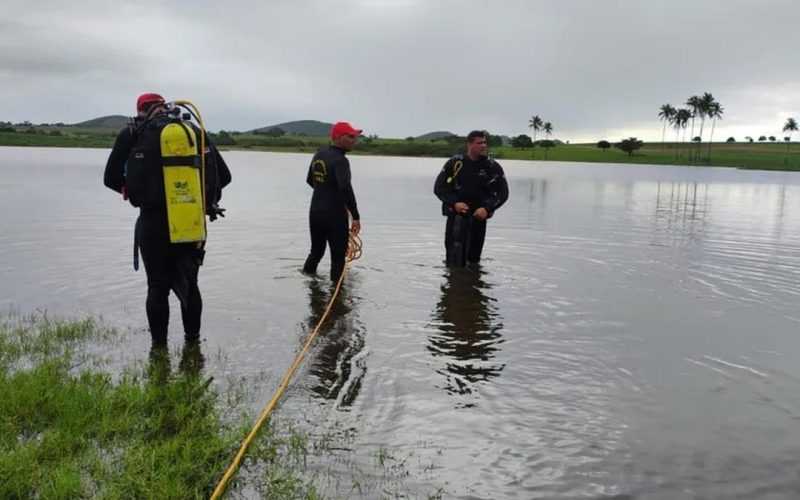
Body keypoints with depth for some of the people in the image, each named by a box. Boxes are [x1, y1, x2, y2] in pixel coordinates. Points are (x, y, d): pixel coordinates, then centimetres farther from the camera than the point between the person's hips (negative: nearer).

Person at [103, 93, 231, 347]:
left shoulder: (132, 134, 2)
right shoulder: (196, 132, 7)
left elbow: (111, 179, 7)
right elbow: (224, 177, 6)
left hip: (154, 225, -2)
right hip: (193, 226, 2)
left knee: (158, 288, 9)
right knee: (189, 284, 17)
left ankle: (159, 345, 15)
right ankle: (192, 340, 25)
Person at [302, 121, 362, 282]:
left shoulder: (318, 155, 8)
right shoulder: (340, 160, -18)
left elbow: (310, 180, 21)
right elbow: (345, 188, -30)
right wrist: (356, 216, -27)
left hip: (315, 212, 8)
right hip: (335, 215, -8)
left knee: (316, 251, 23)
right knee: (338, 256, 5)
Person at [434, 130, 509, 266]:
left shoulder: (493, 167, -2)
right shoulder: (454, 163, -4)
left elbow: (503, 192, -1)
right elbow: (439, 187, -1)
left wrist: (487, 208, -16)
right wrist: (454, 203, -16)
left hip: (479, 216, 1)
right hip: (456, 214, -1)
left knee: (474, 255, 8)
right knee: (455, 257, -7)